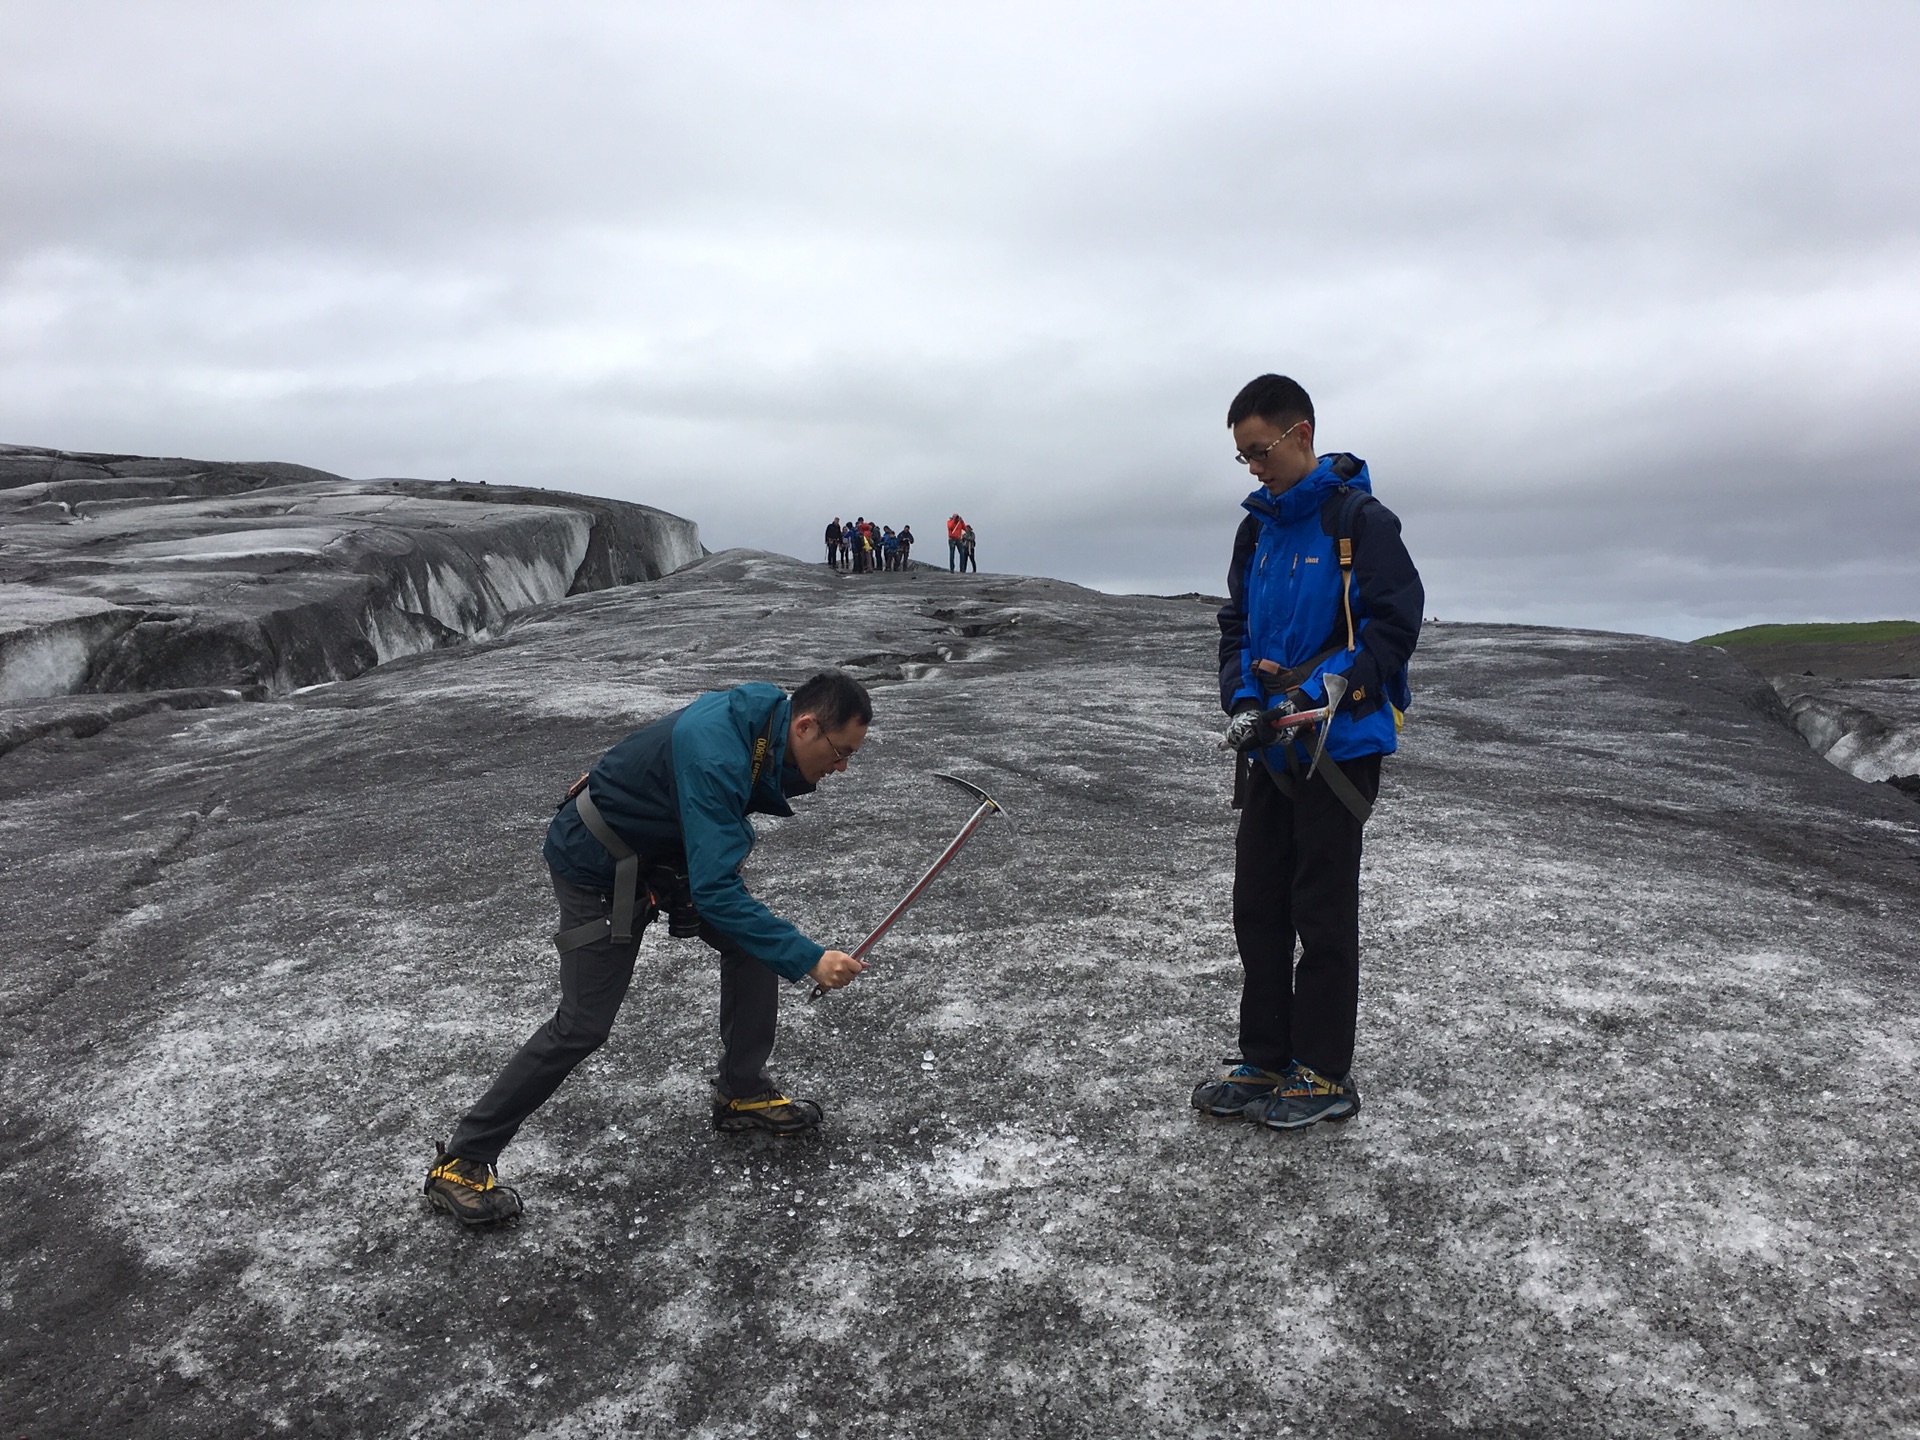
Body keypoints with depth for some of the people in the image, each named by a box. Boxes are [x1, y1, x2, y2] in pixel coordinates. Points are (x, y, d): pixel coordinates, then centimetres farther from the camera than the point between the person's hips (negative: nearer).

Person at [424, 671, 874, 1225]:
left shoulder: (767, 718, -10)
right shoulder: (715, 757, -37)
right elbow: (715, 893, -38)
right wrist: (809, 959, -36)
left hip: (665, 844, 9)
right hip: (597, 864, -9)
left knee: (754, 944, 3)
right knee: (584, 1024, -7)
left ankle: (741, 1094, 20)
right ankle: (460, 1164, 7)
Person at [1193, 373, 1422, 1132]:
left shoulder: (1361, 520, -10)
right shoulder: (1258, 528, 12)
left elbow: (1395, 623, -15)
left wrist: (1314, 697, -21)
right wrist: (1243, 702, -3)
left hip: (1339, 747, -7)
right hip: (1270, 748, 7)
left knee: (1322, 911, 1)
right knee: (1257, 905, 10)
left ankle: (1326, 1075, 15)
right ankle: (1265, 1061, 23)